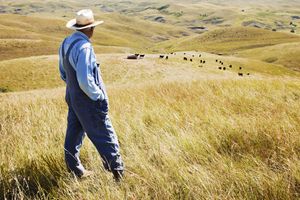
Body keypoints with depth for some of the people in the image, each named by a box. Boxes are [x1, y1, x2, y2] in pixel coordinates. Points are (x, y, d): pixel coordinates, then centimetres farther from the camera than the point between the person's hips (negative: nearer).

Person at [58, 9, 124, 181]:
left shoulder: (66, 43, 3)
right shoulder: (84, 47, -25)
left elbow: (63, 73, 14)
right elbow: (85, 81, -28)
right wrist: (99, 97, -14)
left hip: (72, 96, 9)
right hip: (88, 101, -9)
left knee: (74, 133, 18)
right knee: (105, 137, 2)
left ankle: (74, 169, 32)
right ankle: (118, 173, 11)